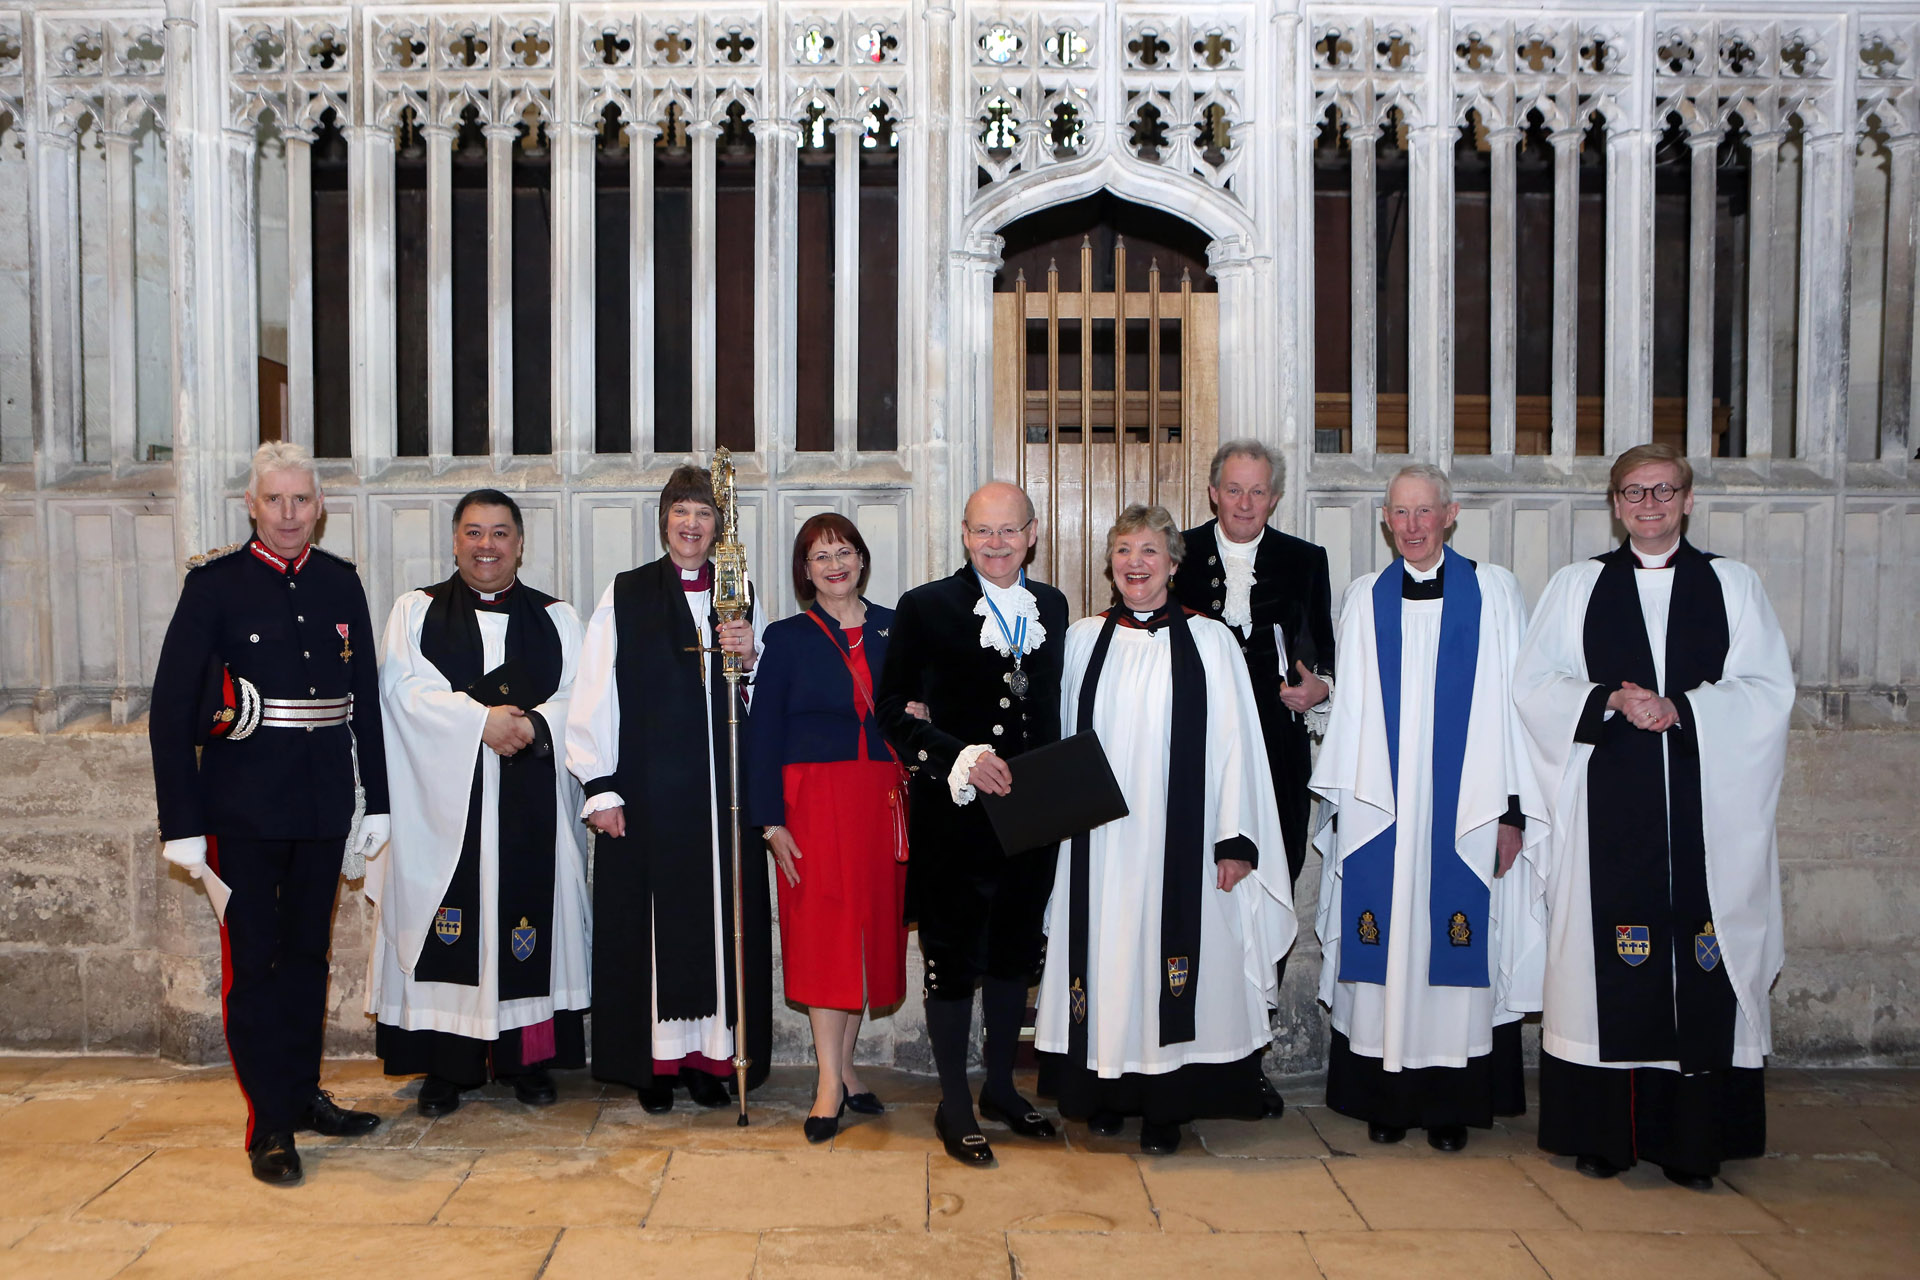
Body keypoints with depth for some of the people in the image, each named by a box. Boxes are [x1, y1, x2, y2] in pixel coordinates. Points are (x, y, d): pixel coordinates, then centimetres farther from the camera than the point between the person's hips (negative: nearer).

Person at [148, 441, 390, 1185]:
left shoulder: (341, 584, 7)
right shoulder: (215, 584, -5)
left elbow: (366, 697, 10)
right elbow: (172, 708, -7)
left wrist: (377, 802, 9)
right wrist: (182, 822, -12)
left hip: (324, 808, 4)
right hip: (245, 809, -4)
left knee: (307, 954, 15)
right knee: (253, 961, 3)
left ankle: (303, 1094, 29)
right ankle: (270, 1124, 12)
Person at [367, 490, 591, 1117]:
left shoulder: (556, 617, 13)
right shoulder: (416, 611, 10)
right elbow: (403, 689, -4)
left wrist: (533, 725, -16)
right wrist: (480, 718, -16)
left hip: (530, 801, 1)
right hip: (442, 801, -1)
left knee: (526, 917, 2)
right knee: (449, 925, -1)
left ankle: (526, 1056, 13)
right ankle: (446, 1063, 10)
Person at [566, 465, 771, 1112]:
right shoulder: (624, 596, 4)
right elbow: (595, 696, 0)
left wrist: (748, 658, -10)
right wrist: (600, 787, -6)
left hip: (722, 789, 2)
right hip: (647, 786, -2)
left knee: (719, 914, 4)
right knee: (651, 920, 2)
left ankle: (709, 1056, 15)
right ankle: (654, 1060, 13)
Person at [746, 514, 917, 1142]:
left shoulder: (894, 630, 10)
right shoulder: (787, 637, 3)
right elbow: (764, 735, -1)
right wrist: (771, 822, -7)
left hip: (883, 800, 3)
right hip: (814, 800, -3)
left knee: (874, 927, 6)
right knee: (823, 932, -4)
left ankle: (842, 1065, 20)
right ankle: (832, 1081, 1)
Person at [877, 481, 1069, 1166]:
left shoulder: (1051, 607, 8)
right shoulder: (925, 607, -6)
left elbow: (1051, 708, 13)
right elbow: (894, 708, -8)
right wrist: (960, 757, -20)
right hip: (954, 814, -4)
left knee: (1016, 948, 16)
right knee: (952, 953, 5)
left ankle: (1001, 1085, 34)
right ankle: (954, 1102, 21)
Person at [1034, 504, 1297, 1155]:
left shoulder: (1210, 642, 1)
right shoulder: (1083, 638, 7)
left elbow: (1233, 743, -1)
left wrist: (1236, 839, -5)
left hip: (1178, 840, -2)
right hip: (1100, 841, 2)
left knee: (1170, 956, 1)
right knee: (1105, 954, 6)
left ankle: (1164, 1106, 14)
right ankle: (1108, 1092, 21)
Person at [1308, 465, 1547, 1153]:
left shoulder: (1494, 591, 4)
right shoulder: (1363, 600, 9)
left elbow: (1515, 701, 1)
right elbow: (1348, 706, 9)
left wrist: (1514, 809, -4)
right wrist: (1342, 802, 4)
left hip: (1468, 811, -1)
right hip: (1379, 809, 1)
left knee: (1460, 954, 1)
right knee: (1385, 947, 3)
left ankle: (1452, 1103, 14)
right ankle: (1387, 1097, 15)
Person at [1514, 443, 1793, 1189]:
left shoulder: (1734, 585, 11)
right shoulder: (1576, 586, 11)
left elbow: (1770, 690, 3)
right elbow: (1533, 685, 4)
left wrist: (1681, 707, -11)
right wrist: (1610, 700, -12)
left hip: (1707, 811, 0)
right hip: (1607, 813, 0)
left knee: (1701, 970, -1)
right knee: (1606, 967, 0)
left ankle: (1694, 1141, 10)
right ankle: (1604, 1134, 10)